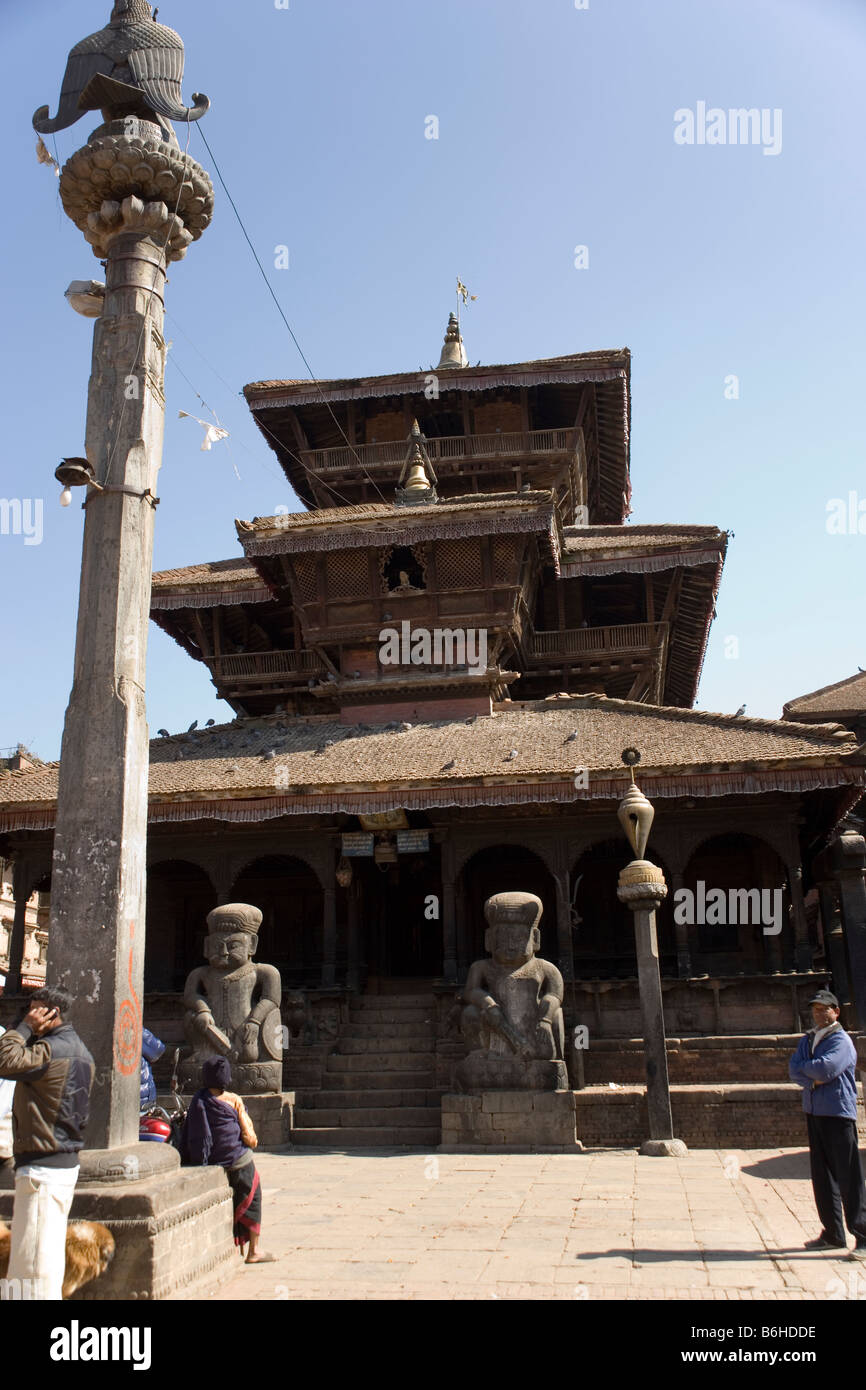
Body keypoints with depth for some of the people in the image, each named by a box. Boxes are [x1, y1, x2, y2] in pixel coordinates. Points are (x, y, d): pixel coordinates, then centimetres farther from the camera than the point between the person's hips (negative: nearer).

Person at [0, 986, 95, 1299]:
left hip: (43, 1167, -10)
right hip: (66, 1162, 10)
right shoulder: (80, 1051, 14)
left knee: (34, 1255, -4)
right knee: (48, 1252, 19)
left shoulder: (54, 1049, -18)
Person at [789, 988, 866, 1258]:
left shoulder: (841, 1041, -8)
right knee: (822, 1175, 11)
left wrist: (803, 1067, -4)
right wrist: (813, 1079, -13)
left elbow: (824, 1069, -22)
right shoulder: (807, 1040, 15)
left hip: (839, 1114, -8)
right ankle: (833, 1234, 20)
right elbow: (794, 1071, 5)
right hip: (814, 1112, 8)